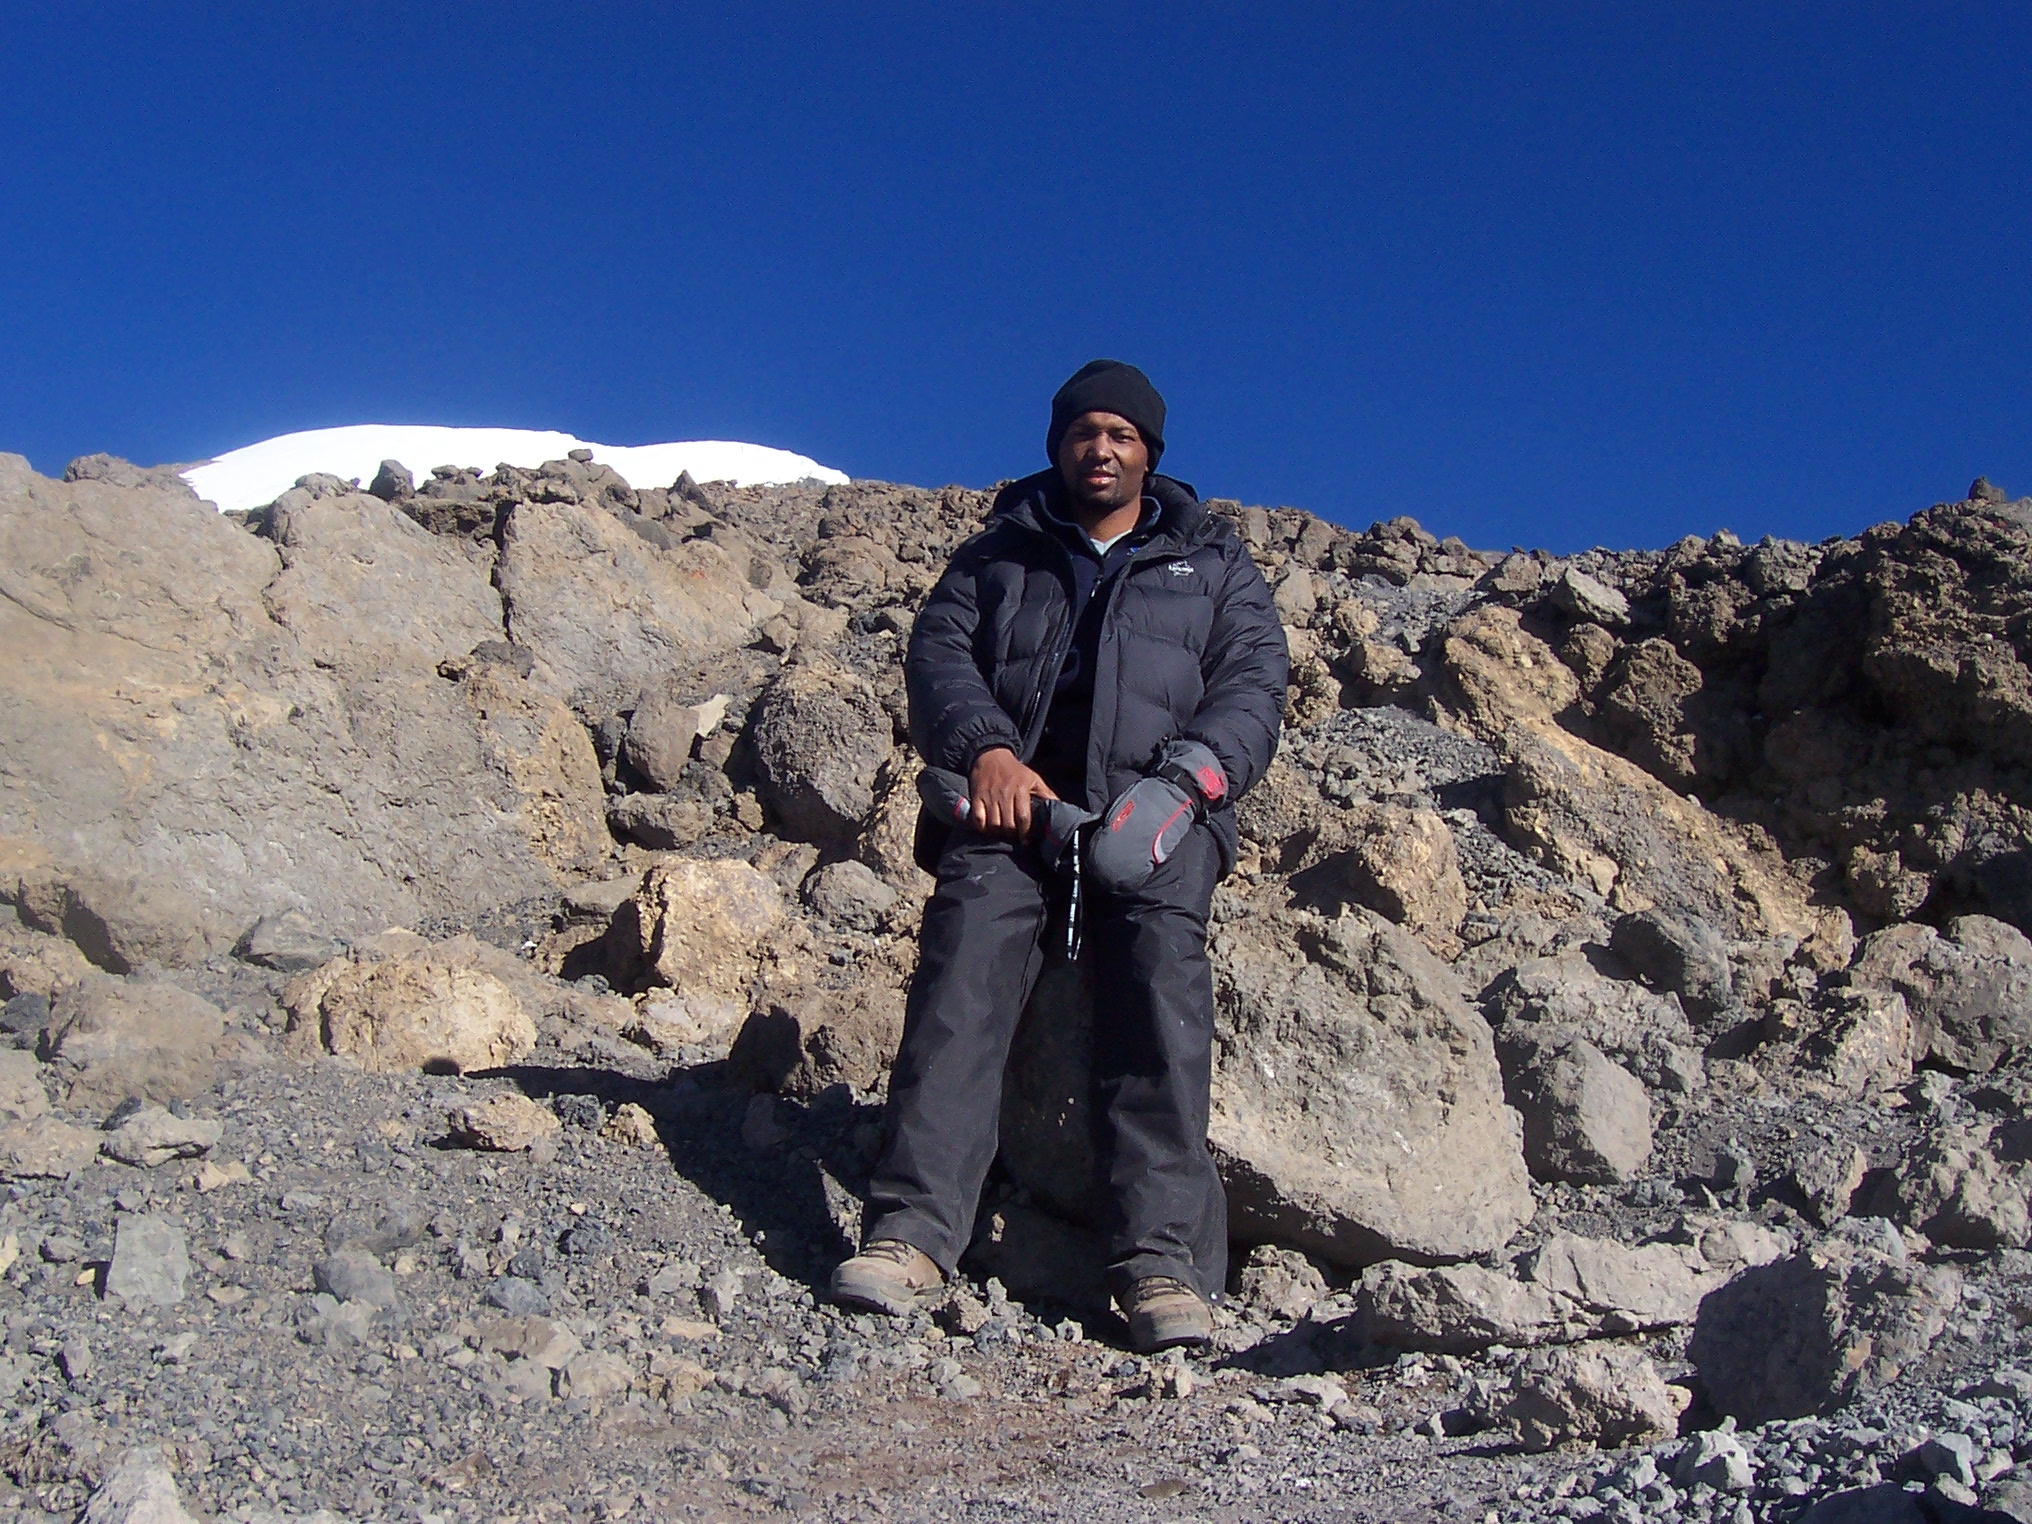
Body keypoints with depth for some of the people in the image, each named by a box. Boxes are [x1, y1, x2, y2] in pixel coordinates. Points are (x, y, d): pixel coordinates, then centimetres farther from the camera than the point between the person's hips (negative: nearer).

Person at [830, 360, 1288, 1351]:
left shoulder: (1214, 566, 23)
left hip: (1155, 808, 0)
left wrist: (1182, 783, -11)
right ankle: (913, 1229, -32)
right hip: (1015, 793, 1)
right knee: (968, 954, -26)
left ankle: (1162, 1256, -32)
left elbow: (1253, 681, 9)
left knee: (1161, 970, -26)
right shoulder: (1000, 552, 26)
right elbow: (939, 647, 11)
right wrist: (985, 748, -11)